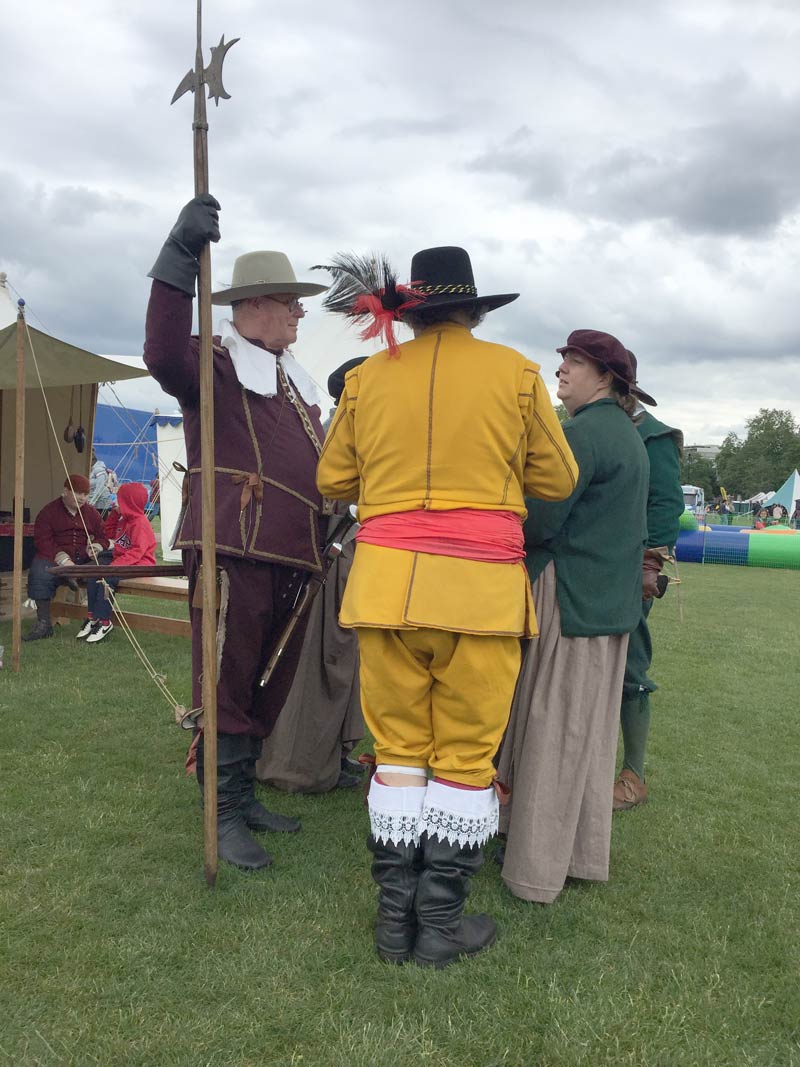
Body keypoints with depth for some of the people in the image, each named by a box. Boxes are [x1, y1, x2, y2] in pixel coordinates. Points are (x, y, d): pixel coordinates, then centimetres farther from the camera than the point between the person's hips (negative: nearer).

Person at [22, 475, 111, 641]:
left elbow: (103, 538, 21)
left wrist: (96, 547, -5)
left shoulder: (92, 513, 18)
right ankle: (44, 623, -20)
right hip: (55, 559, -2)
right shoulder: (49, 511, 7)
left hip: (85, 560, 2)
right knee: (39, 572, -35)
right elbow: (43, 540, -3)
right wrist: (63, 559, -18)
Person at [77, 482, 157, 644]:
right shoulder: (125, 520, 16)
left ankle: (104, 622, -21)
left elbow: (137, 552, -25)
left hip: (139, 564, -10)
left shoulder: (140, 524, -16)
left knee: (107, 577, -29)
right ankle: (92, 617, -8)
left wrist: (115, 565, -31)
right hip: (122, 560, 10)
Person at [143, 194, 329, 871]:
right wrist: (181, 255, -34)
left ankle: (245, 794, 30)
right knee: (227, 686, -1)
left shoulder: (293, 380, 22)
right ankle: (225, 815, 12)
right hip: (234, 552, -8)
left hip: (290, 556, 8)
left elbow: (315, 459, 28)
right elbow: (165, 356, -27)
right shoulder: (214, 361, -2)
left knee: (269, 687, 15)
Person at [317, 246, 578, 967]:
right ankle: (441, 925, 18)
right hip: (479, 585, -2)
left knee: (397, 751, 12)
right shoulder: (514, 373, 3)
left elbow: (333, 481, 14)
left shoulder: (369, 376, 8)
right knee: (465, 757, 8)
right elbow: (558, 481, 9)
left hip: (387, 581, 2)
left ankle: (396, 921, 21)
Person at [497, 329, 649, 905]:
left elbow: (539, 520, -19)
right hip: (612, 602, 9)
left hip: (570, 601, -9)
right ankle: (585, 854, 27)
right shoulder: (628, 435, 15)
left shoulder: (584, 431, -16)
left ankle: (538, 868, 10)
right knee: (590, 730, 15)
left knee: (552, 732, -1)